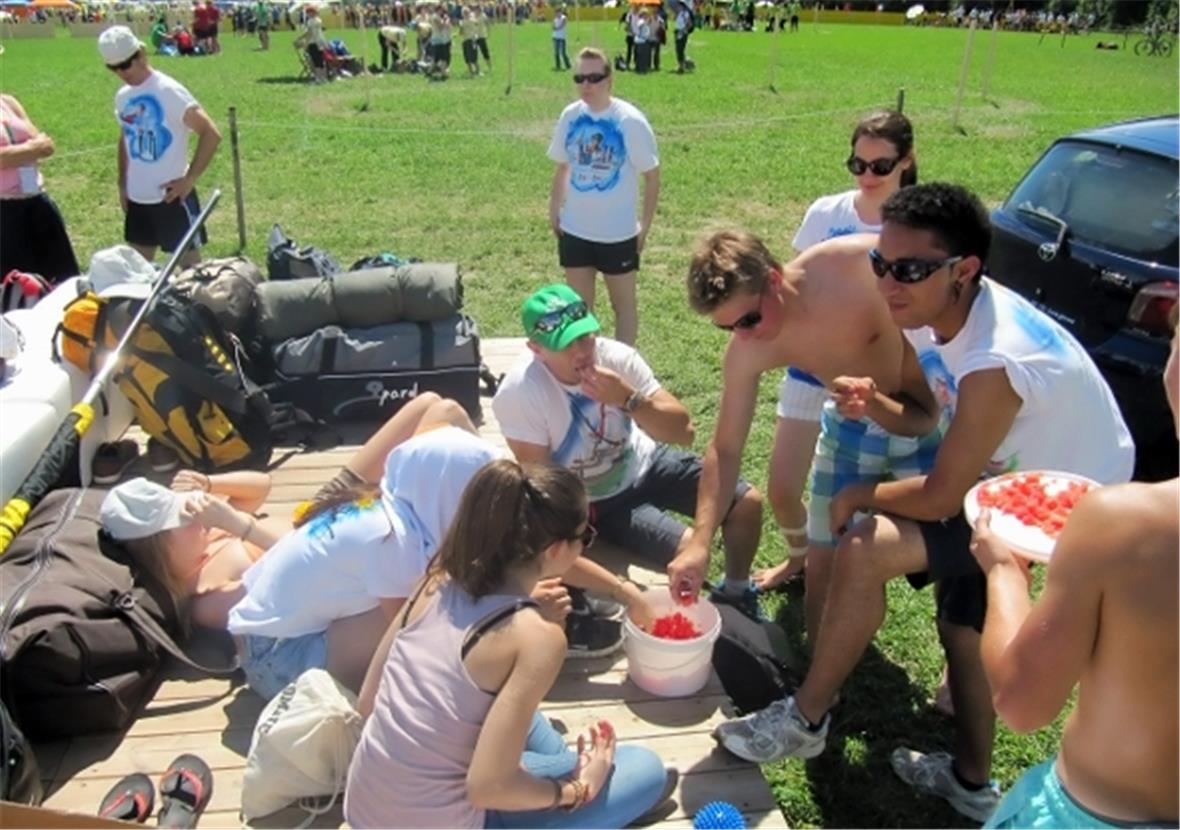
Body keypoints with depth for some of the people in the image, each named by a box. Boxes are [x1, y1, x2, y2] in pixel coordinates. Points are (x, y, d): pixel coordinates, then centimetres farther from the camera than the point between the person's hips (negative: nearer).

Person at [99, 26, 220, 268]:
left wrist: (189, 179, -17)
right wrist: (123, 185, 17)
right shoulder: (122, 97, 8)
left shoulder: (169, 91, -13)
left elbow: (211, 134, -18)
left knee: (190, 265, 3)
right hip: (136, 198, 7)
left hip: (171, 196, -7)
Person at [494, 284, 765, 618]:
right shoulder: (518, 394, -29)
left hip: (645, 462, 4)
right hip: (599, 502, -4)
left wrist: (627, 399, -33)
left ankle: (736, 594, 25)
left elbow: (683, 431, -18)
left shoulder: (616, 356, -20)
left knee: (747, 503, -3)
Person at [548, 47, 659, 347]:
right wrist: (554, 208, 8)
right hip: (574, 229, 4)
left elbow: (651, 174, -9)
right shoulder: (570, 116, -2)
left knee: (623, 303, 11)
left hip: (618, 231, -4)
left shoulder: (630, 121, -15)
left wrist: (646, 223, -10)